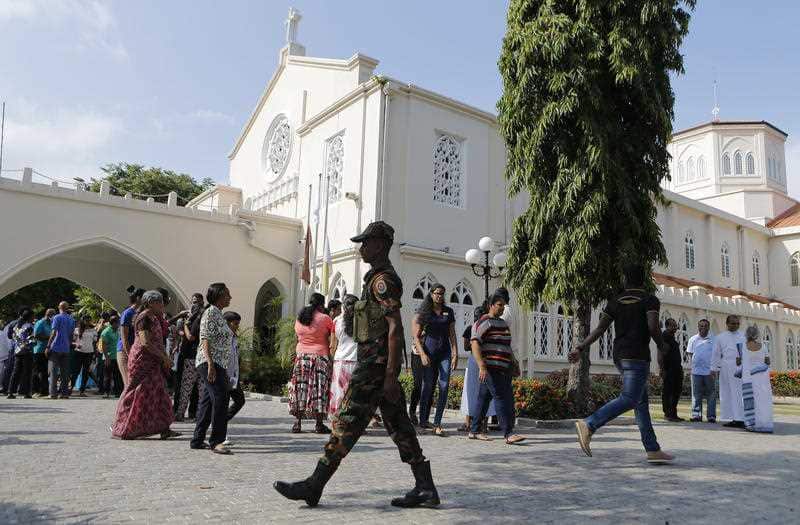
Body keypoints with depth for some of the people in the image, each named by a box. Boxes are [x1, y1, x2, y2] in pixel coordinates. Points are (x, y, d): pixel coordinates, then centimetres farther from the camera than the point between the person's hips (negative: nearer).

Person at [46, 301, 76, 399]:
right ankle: (65, 393, 4)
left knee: (53, 372, -2)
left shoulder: (57, 318, -4)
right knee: (65, 372, 6)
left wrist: (48, 346, -9)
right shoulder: (72, 320, 12)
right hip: (66, 349, 5)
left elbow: (53, 333, -11)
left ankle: (53, 393, -6)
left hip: (55, 348, -5)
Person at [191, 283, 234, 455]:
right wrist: (211, 364, -24)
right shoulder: (210, 312, -8)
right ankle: (216, 441, -13)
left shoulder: (219, 314, 19)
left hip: (218, 365, 10)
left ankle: (197, 440, 16)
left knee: (208, 401, 10)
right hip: (210, 363, -10)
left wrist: (224, 371, 23)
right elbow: (205, 339, -16)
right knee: (220, 398, -15)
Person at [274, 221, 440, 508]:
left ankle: (313, 486, 4)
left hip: (376, 364, -10)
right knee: (398, 425, 9)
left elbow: (395, 327, -20)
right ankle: (425, 488, 13)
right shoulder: (380, 278, 19)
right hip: (378, 365, 10)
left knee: (347, 422, -4)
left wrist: (391, 375, -22)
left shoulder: (383, 279, -13)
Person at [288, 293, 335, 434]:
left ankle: (297, 423, 7)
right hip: (320, 356, -4)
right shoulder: (325, 319, -6)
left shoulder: (299, 319, 8)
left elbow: (298, 338, 14)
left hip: (301, 356, 4)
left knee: (300, 388, 7)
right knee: (319, 390, -1)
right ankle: (319, 425, 1)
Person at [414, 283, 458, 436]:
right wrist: (422, 354, -11)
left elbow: (452, 334, 10)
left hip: (445, 352, 2)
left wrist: (455, 354, 0)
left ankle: (437, 424, -6)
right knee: (428, 386, 0)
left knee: (444, 386, -9)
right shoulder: (423, 312, 2)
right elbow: (416, 336, 0)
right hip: (429, 352, -2)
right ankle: (423, 419, 17)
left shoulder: (448, 312, 10)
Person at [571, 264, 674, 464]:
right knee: (629, 399, -14)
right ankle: (589, 425, -28)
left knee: (642, 402, 10)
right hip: (637, 356, -7)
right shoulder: (650, 300, 0)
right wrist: (661, 345, 2)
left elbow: (599, 329, 3)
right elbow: (652, 327, -16)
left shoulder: (615, 301, 12)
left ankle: (653, 450, 10)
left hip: (619, 356, 7)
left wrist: (580, 348, 3)